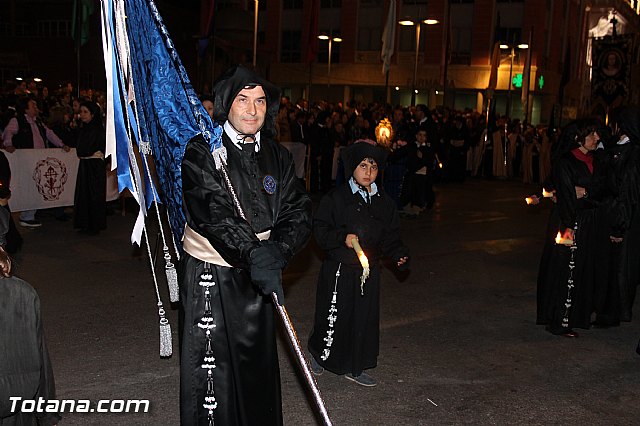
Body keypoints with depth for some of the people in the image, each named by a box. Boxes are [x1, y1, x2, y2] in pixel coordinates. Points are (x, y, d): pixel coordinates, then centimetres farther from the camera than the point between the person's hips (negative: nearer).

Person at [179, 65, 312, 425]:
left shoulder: (278, 156, 3)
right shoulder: (202, 152, -11)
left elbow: (299, 210, -5)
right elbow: (211, 210, -25)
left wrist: (278, 250, -24)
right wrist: (253, 252, -37)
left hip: (258, 275, 5)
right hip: (209, 275, -4)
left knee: (258, 366, 17)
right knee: (211, 370, 3)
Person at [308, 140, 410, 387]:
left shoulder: (383, 202, 8)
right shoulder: (336, 198, -7)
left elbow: (390, 236, 12)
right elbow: (320, 230, -9)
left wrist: (399, 255, -4)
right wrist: (342, 238, -24)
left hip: (368, 271, 5)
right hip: (339, 271, -5)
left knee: (365, 319, 10)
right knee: (334, 318, 1)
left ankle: (355, 368, 26)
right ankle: (319, 354, 29)